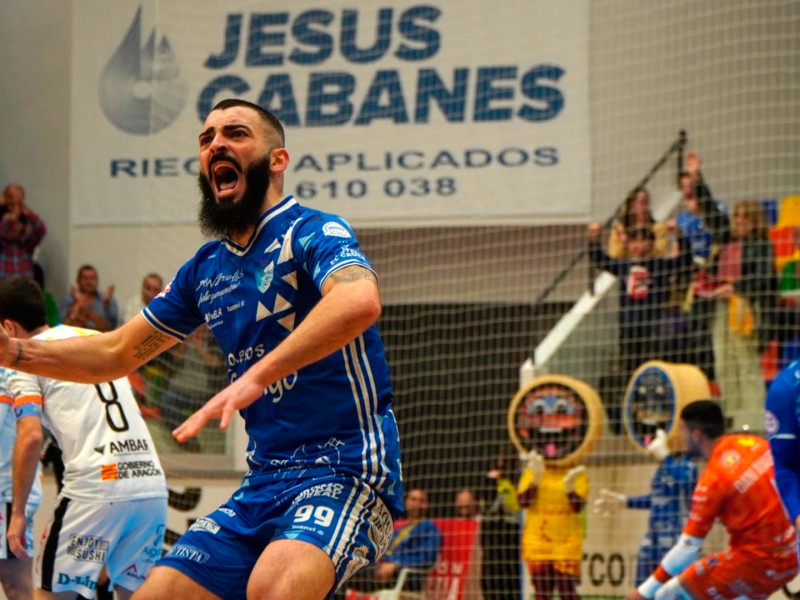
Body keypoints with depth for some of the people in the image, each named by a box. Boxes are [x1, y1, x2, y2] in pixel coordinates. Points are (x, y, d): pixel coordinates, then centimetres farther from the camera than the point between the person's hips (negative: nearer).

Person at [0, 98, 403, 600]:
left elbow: (360, 301, -31)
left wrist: (256, 375, -40)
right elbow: (118, 353, 25)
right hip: (265, 480, 8)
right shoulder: (205, 270, 14)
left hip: (346, 468, -8)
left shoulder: (313, 234, -8)